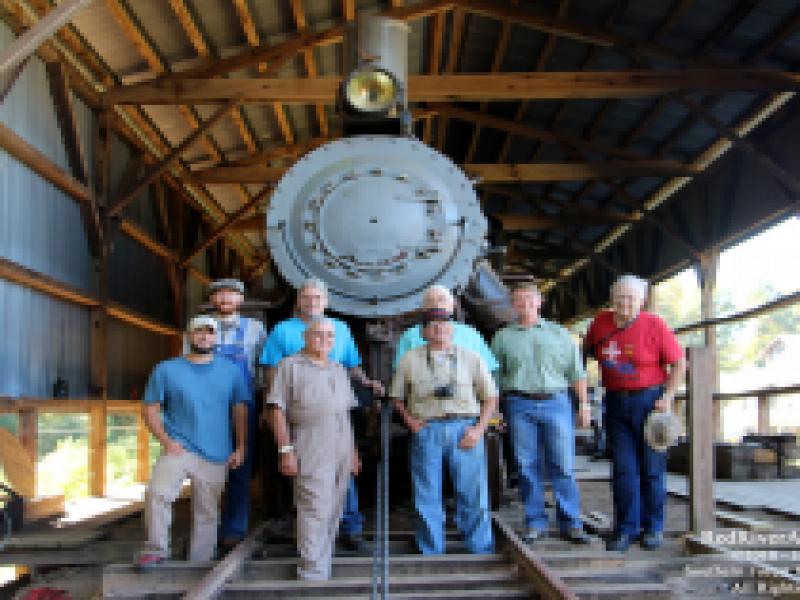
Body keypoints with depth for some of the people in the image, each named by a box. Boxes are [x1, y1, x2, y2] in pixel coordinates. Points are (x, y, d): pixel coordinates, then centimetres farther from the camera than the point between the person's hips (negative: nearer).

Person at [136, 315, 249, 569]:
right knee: (157, 493, -23)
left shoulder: (231, 371, 8)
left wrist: (240, 447, 2)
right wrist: (166, 440, -8)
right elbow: (150, 408, 5)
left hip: (215, 455, 2)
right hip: (178, 448, -1)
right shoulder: (166, 370, 5)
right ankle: (156, 548, -4)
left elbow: (240, 410, 9)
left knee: (207, 511, 7)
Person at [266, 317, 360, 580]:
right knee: (316, 511, -11)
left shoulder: (339, 370, 20)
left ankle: (324, 568, 20)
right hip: (311, 454, -6)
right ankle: (312, 576, -8)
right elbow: (278, 410, -5)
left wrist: (354, 450, 18)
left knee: (333, 514, 10)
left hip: (342, 452, 6)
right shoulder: (290, 366, 1)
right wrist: (286, 449, -13)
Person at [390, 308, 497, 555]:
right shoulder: (410, 360, 11)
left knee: (473, 494, 1)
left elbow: (490, 397, 11)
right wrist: (410, 421, -2)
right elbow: (397, 397, 15)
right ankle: (431, 554, 17)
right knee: (427, 497, 5)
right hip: (426, 431, 0)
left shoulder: (470, 358, 10)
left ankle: (482, 551, 13)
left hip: (465, 429, 0)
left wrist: (479, 430, -2)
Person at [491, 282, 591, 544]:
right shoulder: (503, 337, 12)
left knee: (563, 466, -2)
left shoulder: (559, 333, 13)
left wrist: (584, 404, 4)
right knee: (528, 466, 2)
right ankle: (535, 523, 12)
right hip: (520, 405, 0)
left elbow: (576, 372, 11)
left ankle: (570, 523, 5)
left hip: (556, 402, 0)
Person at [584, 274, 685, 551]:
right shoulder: (601, 322, 3)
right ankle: (626, 528, 8)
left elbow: (679, 363, -5)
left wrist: (667, 397, -12)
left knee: (651, 468, 4)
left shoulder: (654, 326, -9)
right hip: (615, 402, 4)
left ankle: (653, 528, 15)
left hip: (649, 401, -3)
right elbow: (587, 349, 22)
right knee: (623, 468, 3)